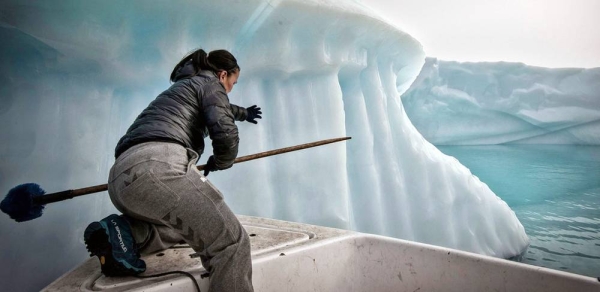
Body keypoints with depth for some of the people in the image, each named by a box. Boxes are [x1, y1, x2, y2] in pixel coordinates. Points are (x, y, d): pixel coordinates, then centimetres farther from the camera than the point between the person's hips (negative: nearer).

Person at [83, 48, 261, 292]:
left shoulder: (185, 85, 37)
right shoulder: (210, 83, 12)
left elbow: (216, 108, 59)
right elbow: (226, 136, -5)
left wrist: (243, 113, 76)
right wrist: (219, 162, 17)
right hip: (156, 167, -10)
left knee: (193, 222, 27)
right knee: (230, 241, -12)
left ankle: (124, 232, 6)